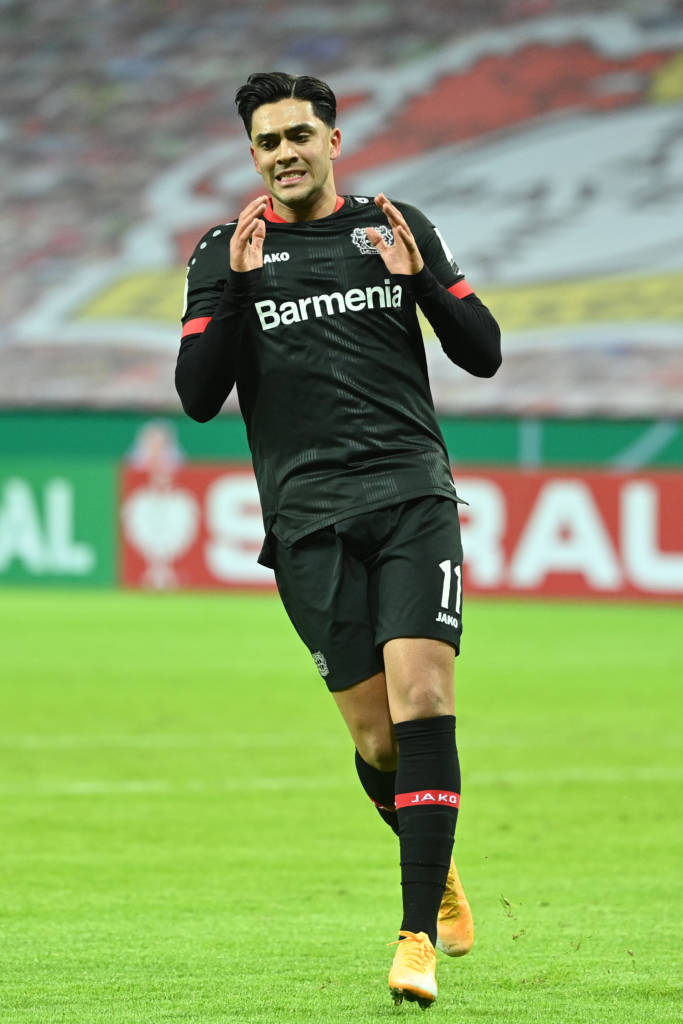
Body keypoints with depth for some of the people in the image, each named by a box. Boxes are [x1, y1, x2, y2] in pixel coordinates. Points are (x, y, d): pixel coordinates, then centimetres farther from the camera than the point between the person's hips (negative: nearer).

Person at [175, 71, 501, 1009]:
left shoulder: (397, 228, 10)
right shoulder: (225, 256, 8)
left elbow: (483, 354, 10)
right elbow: (198, 396, 0)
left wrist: (423, 278, -7)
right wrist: (239, 288, -11)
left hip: (413, 496, 0)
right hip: (308, 517, 0)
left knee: (423, 698, -17)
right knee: (376, 737, -3)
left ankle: (420, 937, -17)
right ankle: (439, 868, 28)